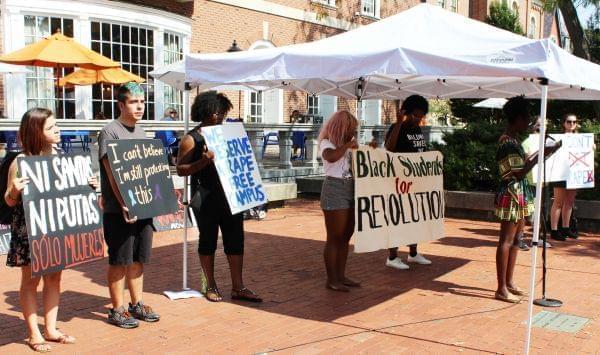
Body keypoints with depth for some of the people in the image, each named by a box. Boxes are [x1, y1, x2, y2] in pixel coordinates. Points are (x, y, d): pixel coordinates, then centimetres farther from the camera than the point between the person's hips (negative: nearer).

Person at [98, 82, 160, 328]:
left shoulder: (141, 132, 14)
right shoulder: (110, 132, -9)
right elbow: (112, 172, -16)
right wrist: (124, 204, -23)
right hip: (119, 211, -7)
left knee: (138, 258, 14)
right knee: (119, 261, 2)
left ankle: (137, 304, 26)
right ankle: (117, 310, 14)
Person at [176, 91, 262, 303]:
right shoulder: (192, 138, -5)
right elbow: (181, 169, -9)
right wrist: (204, 161, -22)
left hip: (229, 194, 6)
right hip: (205, 197, -5)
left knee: (235, 238, 4)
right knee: (208, 240, 6)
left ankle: (238, 287, 12)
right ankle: (210, 286, 21)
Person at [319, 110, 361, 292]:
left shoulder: (348, 143, 17)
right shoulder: (327, 142, -5)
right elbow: (331, 157, -27)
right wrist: (347, 145, -16)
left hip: (351, 189, 8)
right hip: (335, 190, -8)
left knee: (346, 236, 11)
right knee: (334, 237, -4)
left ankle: (341, 276, 20)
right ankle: (331, 280, 3)